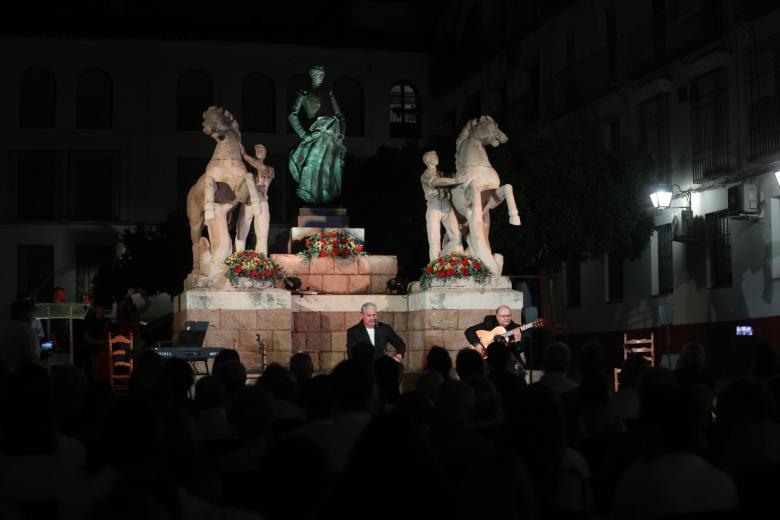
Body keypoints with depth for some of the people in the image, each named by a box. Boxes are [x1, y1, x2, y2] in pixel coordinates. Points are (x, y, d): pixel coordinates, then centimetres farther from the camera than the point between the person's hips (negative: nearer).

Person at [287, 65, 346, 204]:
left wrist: (341, 133, 5)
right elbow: (292, 116, 0)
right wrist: (303, 134, -9)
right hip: (316, 130, -1)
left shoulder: (327, 93, 19)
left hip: (332, 128, 1)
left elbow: (339, 115, 20)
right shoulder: (304, 93, 9)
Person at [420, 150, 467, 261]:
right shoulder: (425, 176, 2)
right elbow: (435, 182, -18)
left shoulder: (441, 174, 22)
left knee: (457, 236, -10)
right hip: (434, 208, -5)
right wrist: (455, 181, -32)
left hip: (447, 207, 5)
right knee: (434, 241, -9)